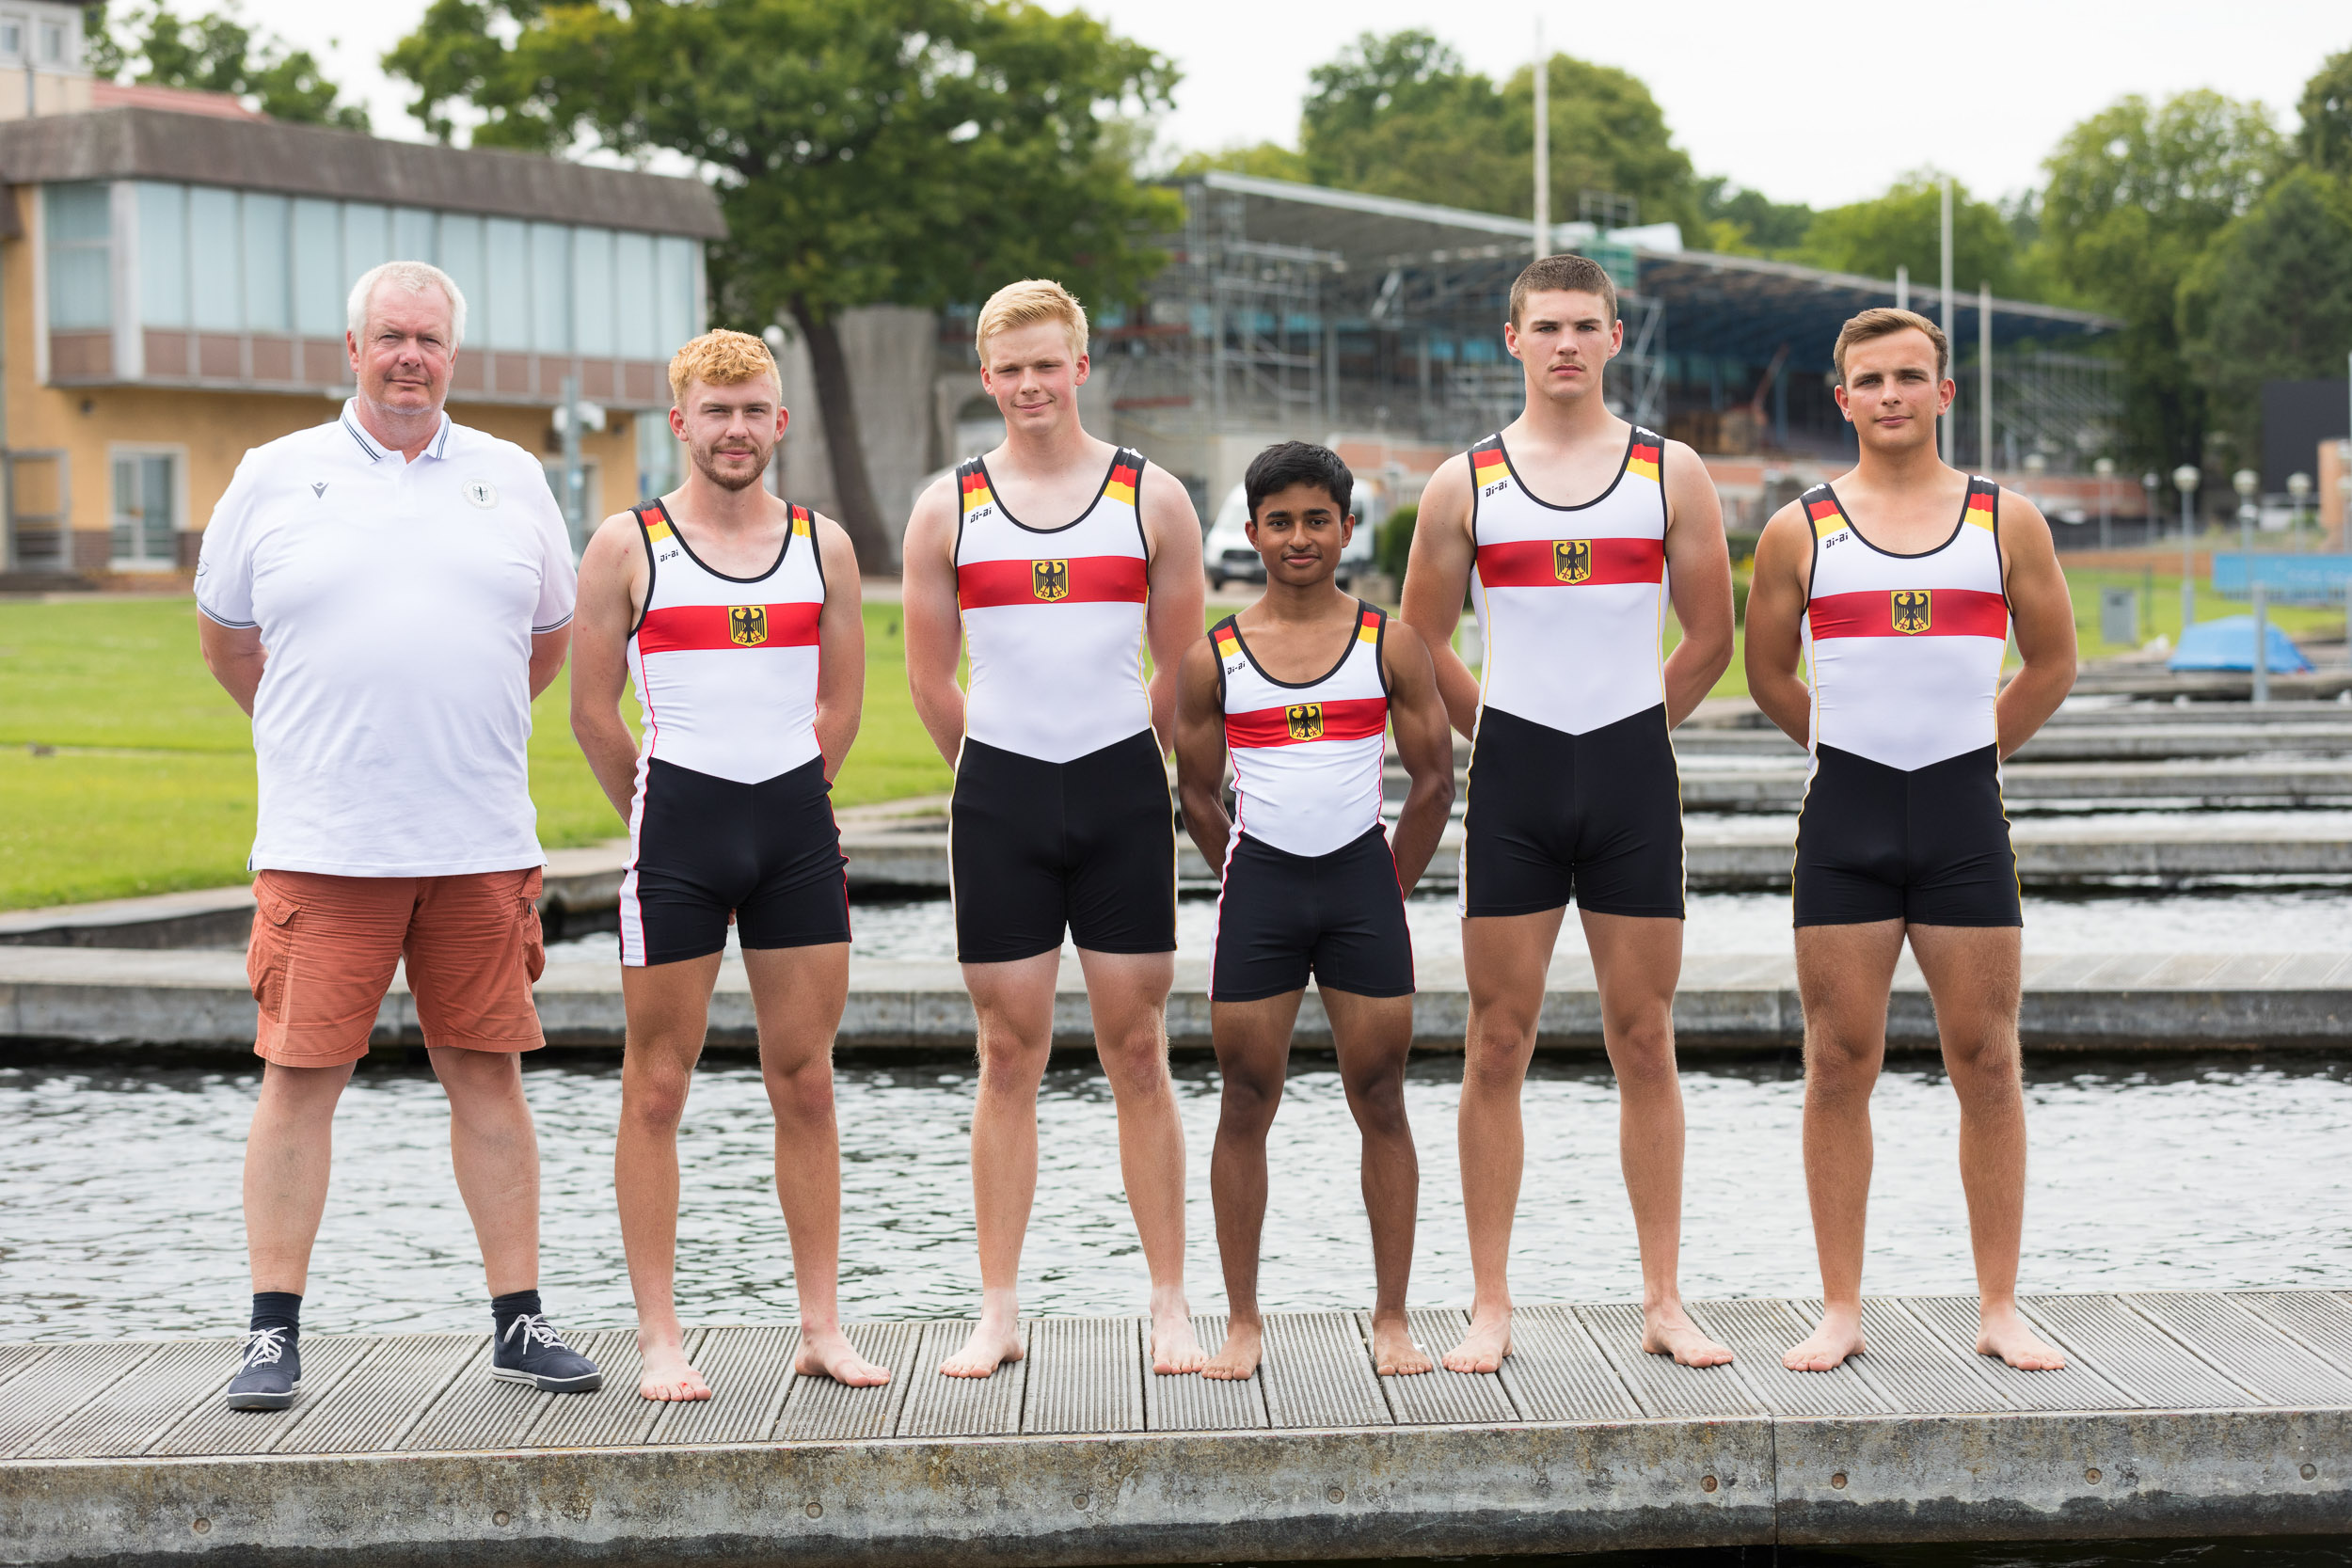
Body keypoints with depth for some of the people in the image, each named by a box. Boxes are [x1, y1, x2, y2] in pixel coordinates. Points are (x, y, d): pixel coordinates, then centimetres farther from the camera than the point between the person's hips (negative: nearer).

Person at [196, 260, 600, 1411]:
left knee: (488, 1075, 5)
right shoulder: (274, 477, 6)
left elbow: (552, 634, 22)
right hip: (322, 842, -2)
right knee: (298, 1076, -2)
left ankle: (519, 1320, 12)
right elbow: (225, 635, 16)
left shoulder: (511, 478, 11)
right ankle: (274, 1330, 6)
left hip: (481, 841, 2)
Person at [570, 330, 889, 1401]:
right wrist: (662, 819, 8)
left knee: (805, 1083, 6)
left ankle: (820, 1327, 12)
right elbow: (592, 711, 3)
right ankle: (660, 1340, 7)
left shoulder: (824, 546, 9)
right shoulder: (626, 547, 0)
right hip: (677, 820, -3)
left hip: (797, 825, 3)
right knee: (657, 1088, 1)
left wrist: (782, 803, 13)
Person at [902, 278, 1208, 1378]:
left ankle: (1171, 1307, 9)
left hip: (1122, 791, -1)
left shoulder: (1151, 498, 3)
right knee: (1008, 1056, 3)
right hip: (999, 793, 1)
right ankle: (999, 1312, 10)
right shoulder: (948, 509, 4)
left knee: (1139, 1052, 2)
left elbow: (1183, 668, 9)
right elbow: (929, 679, 11)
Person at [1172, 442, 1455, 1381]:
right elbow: (1199, 797, 11)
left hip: (1363, 881, 0)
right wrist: (1253, 888, 10)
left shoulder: (1390, 647, 2)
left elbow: (1435, 782, 7)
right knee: (1246, 1102, 3)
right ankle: (1243, 1321, 12)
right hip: (1258, 881, 0)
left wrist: (1385, 894, 7)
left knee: (1381, 1102, 3)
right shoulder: (1213, 659, 3)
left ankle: (1391, 1319, 11)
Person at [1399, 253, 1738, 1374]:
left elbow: (1711, 638, 11)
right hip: (1513, 776, 0)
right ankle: (1490, 1309, 6)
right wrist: (1501, 735, 10)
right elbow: (1420, 643, 11)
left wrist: (1631, 732, 11)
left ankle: (1663, 1303, 11)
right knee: (1498, 1046, 0)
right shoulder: (1465, 484, 5)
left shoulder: (1670, 473, 6)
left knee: (1644, 1042, 3)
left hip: (1633, 775, 0)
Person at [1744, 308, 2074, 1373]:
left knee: (1987, 1062, 2)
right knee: (1840, 1064, 1)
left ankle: (1998, 1310, 9)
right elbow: (1768, 672, 15)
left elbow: (2052, 663, 15)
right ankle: (1841, 1312, 8)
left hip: (1964, 811, 0)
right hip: (1845, 812, 0)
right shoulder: (1799, 532, 4)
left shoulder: (2006, 520, 6)